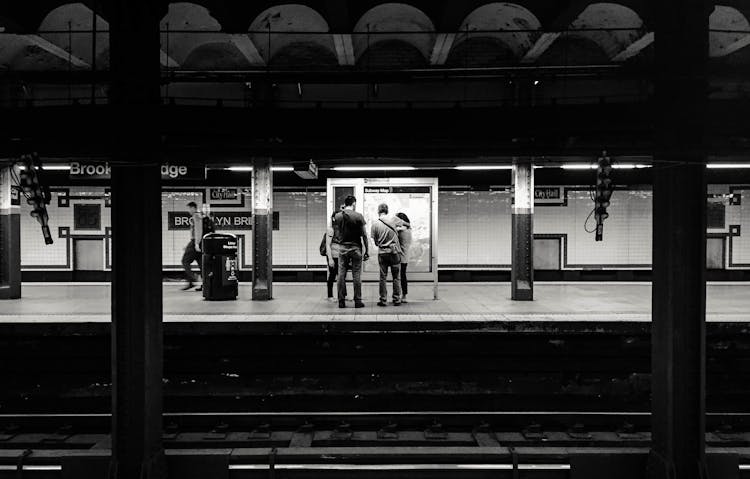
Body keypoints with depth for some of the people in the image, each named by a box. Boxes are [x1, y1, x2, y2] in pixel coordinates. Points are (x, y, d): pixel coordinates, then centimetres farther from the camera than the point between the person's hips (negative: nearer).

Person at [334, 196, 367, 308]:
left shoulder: (337, 216, 1)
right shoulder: (358, 216, -7)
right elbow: (364, 235, -6)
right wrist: (366, 251, 0)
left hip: (342, 247, 3)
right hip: (355, 247, -2)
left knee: (341, 275, 6)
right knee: (356, 275, 2)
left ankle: (341, 301, 7)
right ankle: (357, 301, 5)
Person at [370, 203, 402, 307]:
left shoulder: (375, 224, -3)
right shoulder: (393, 221, -3)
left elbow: (375, 241, 3)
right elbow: (397, 235, 6)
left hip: (382, 252, 0)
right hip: (394, 251, 0)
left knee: (383, 277, 7)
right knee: (396, 277, 7)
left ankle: (383, 300, 7)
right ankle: (397, 300, 8)